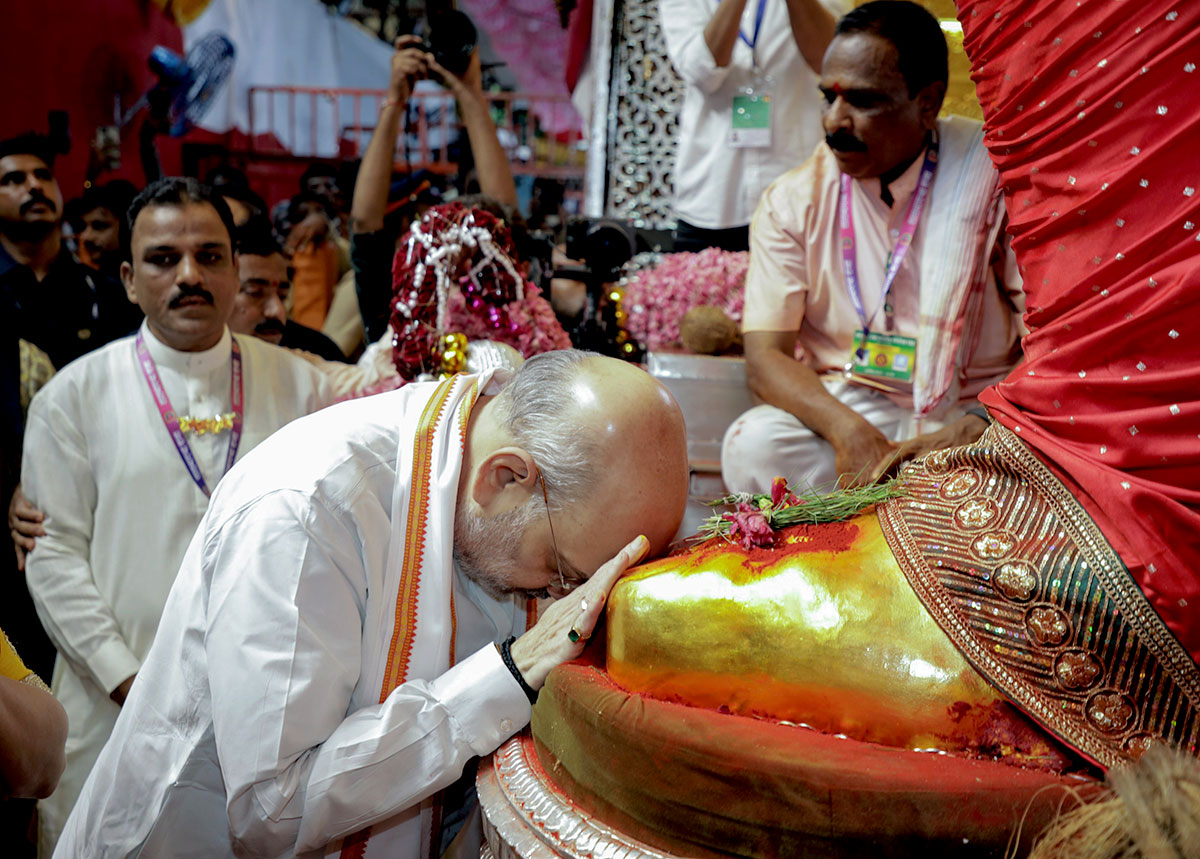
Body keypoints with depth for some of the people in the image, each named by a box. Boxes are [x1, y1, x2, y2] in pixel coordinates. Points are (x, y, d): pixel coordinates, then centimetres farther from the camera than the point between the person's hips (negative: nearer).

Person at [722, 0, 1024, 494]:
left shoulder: (994, 178, -4)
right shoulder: (792, 202, 0)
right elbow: (765, 355, -6)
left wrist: (975, 431, -25)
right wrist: (849, 431, -26)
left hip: (974, 413, 0)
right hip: (839, 409, 1)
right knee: (752, 445, -30)